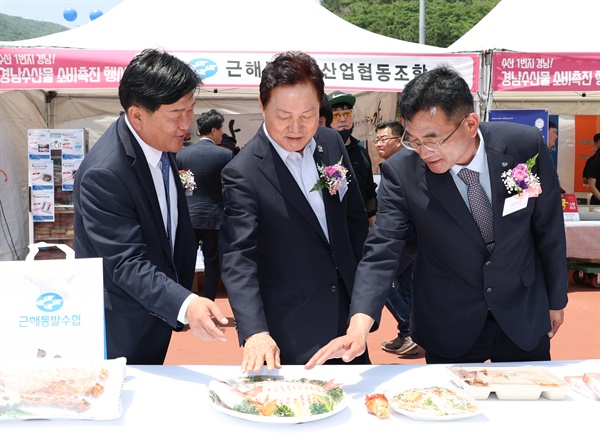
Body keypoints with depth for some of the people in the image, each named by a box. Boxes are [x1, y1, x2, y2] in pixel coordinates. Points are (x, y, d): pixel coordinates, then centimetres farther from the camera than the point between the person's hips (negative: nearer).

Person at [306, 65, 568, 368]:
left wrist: (556, 299, 6)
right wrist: (358, 327, -39)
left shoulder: (525, 146, -18)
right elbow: (381, 250, -24)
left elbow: (549, 229, -5)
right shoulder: (401, 172, -21)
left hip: (525, 315, 2)